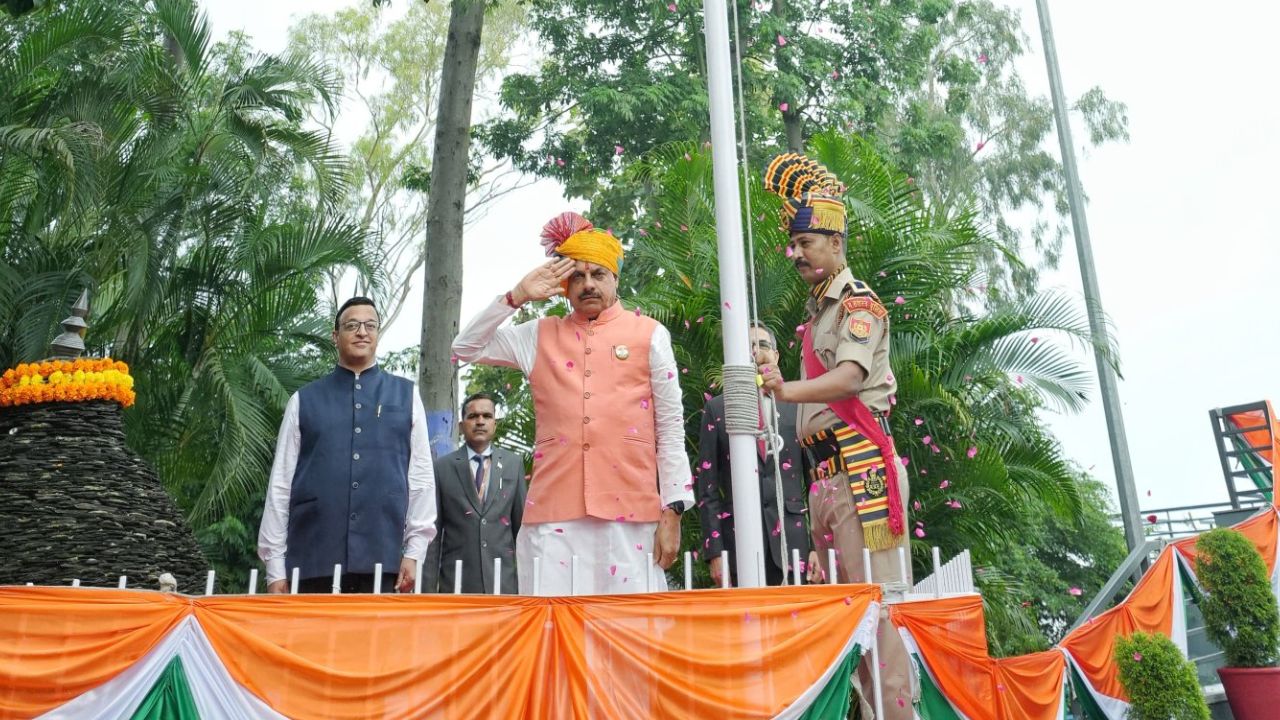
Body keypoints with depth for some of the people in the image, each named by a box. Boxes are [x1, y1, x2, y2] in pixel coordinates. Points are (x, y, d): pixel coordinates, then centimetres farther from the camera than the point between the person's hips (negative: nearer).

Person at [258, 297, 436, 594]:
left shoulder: (406, 395, 10)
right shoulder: (304, 400, 9)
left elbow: (421, 476, 6)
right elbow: (281, 482, 6)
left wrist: (414, 552, -1)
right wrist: (275, 566, 2)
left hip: (383, 560, 0)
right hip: (313, 561, 0)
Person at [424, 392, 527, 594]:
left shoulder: (514, 463, 9)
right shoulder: (442, 467, 4)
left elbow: (521, 523, 11)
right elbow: (433, 531, 3)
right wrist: (429, 587, 0)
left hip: (503, 580, 1)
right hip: (456, 581, -1)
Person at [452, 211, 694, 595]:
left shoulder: (649, 334, 7)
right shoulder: (540, 336, 15)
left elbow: (671, 428, 5)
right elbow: (465, 348, 14)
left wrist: (672, 512, -1)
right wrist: (517, 297, 4)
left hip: (629, 509, -1)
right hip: (553, 512, 2)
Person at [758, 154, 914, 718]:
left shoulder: (857, 302, -4)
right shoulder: (817, 309, 22)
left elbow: (849, 376, -23)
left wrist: (787, 390, -39)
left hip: (861, 466, -9)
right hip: (824, 470, 9)